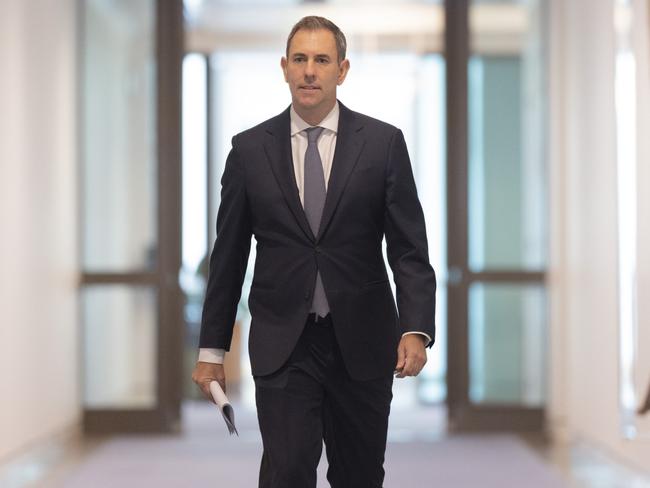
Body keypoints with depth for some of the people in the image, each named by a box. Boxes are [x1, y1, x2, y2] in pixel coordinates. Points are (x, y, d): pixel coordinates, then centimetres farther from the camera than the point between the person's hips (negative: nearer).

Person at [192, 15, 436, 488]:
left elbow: (409, 248, -3)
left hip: (362, 341, 1)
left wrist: (416, 329, -18)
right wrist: (211, 349, 6)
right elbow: (228, 255, 6)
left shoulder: (383, 142, -1)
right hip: (282, 344, 0)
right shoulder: (250, 148, 2)